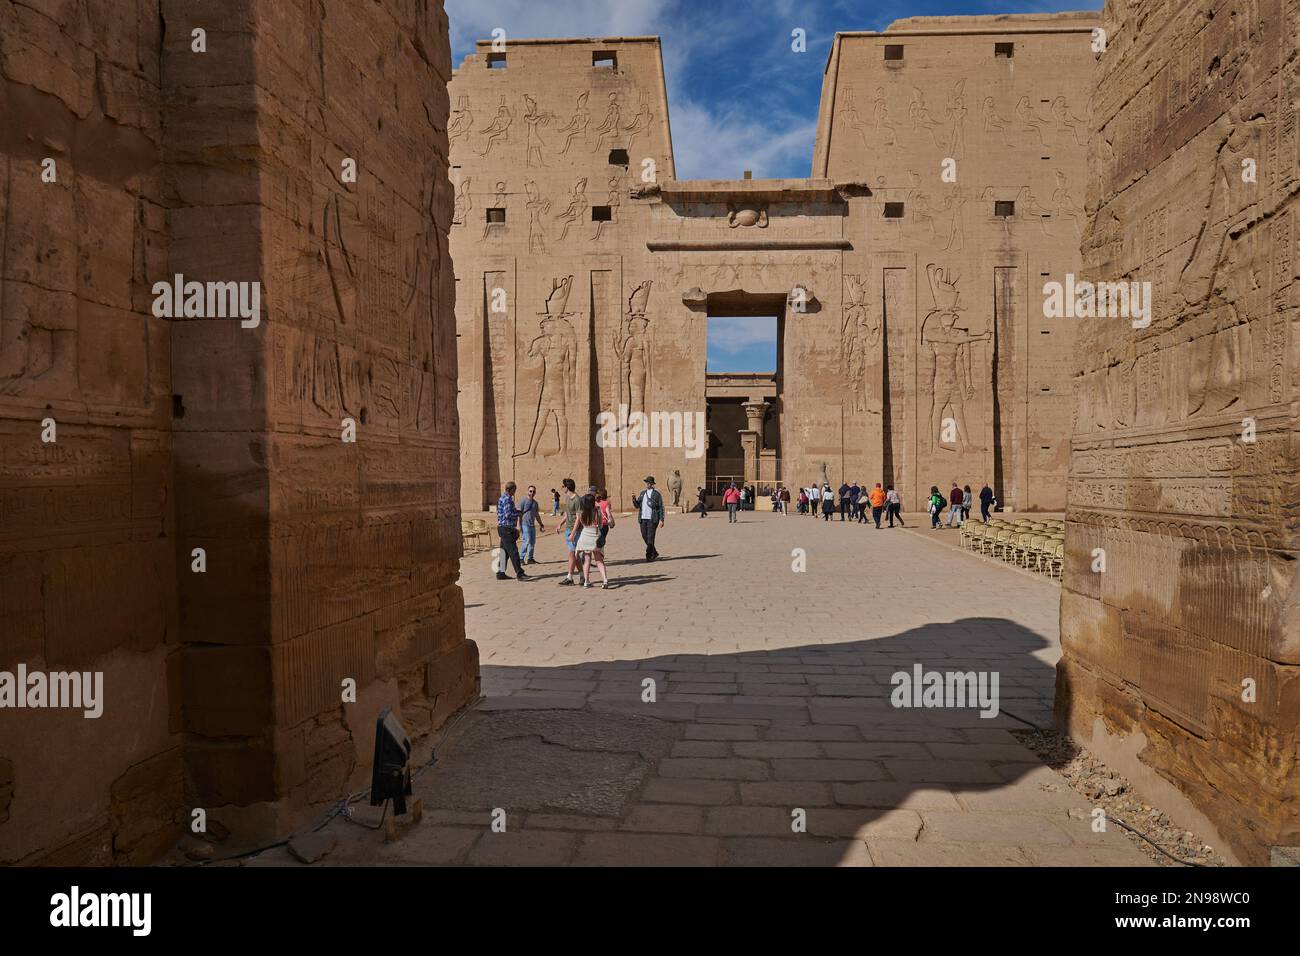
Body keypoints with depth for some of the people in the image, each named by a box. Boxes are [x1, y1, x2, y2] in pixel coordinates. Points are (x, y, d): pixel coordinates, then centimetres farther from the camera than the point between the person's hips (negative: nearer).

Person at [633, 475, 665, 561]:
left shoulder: (656, 494, -2)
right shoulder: (642, 493, 15)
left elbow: (661, 508, -3)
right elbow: (637, 506, 15)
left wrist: (661, 520, -10)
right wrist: (634, 500, -6)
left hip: (652, 519, -6)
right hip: (643, 518, 6)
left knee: (650, 538, -6)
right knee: (645, 536, 8)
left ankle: (649, 556, 3)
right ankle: (654, 553, 24)